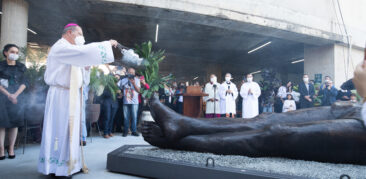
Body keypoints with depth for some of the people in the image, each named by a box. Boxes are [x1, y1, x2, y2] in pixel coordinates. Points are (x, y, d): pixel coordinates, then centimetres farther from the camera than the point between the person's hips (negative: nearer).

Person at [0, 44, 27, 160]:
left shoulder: (21, 67, 9)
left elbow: (24, 83, 5)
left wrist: (15, 95, -9)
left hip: (17, 97, 2)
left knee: (14, 122, 1)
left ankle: (11, 148, 7)